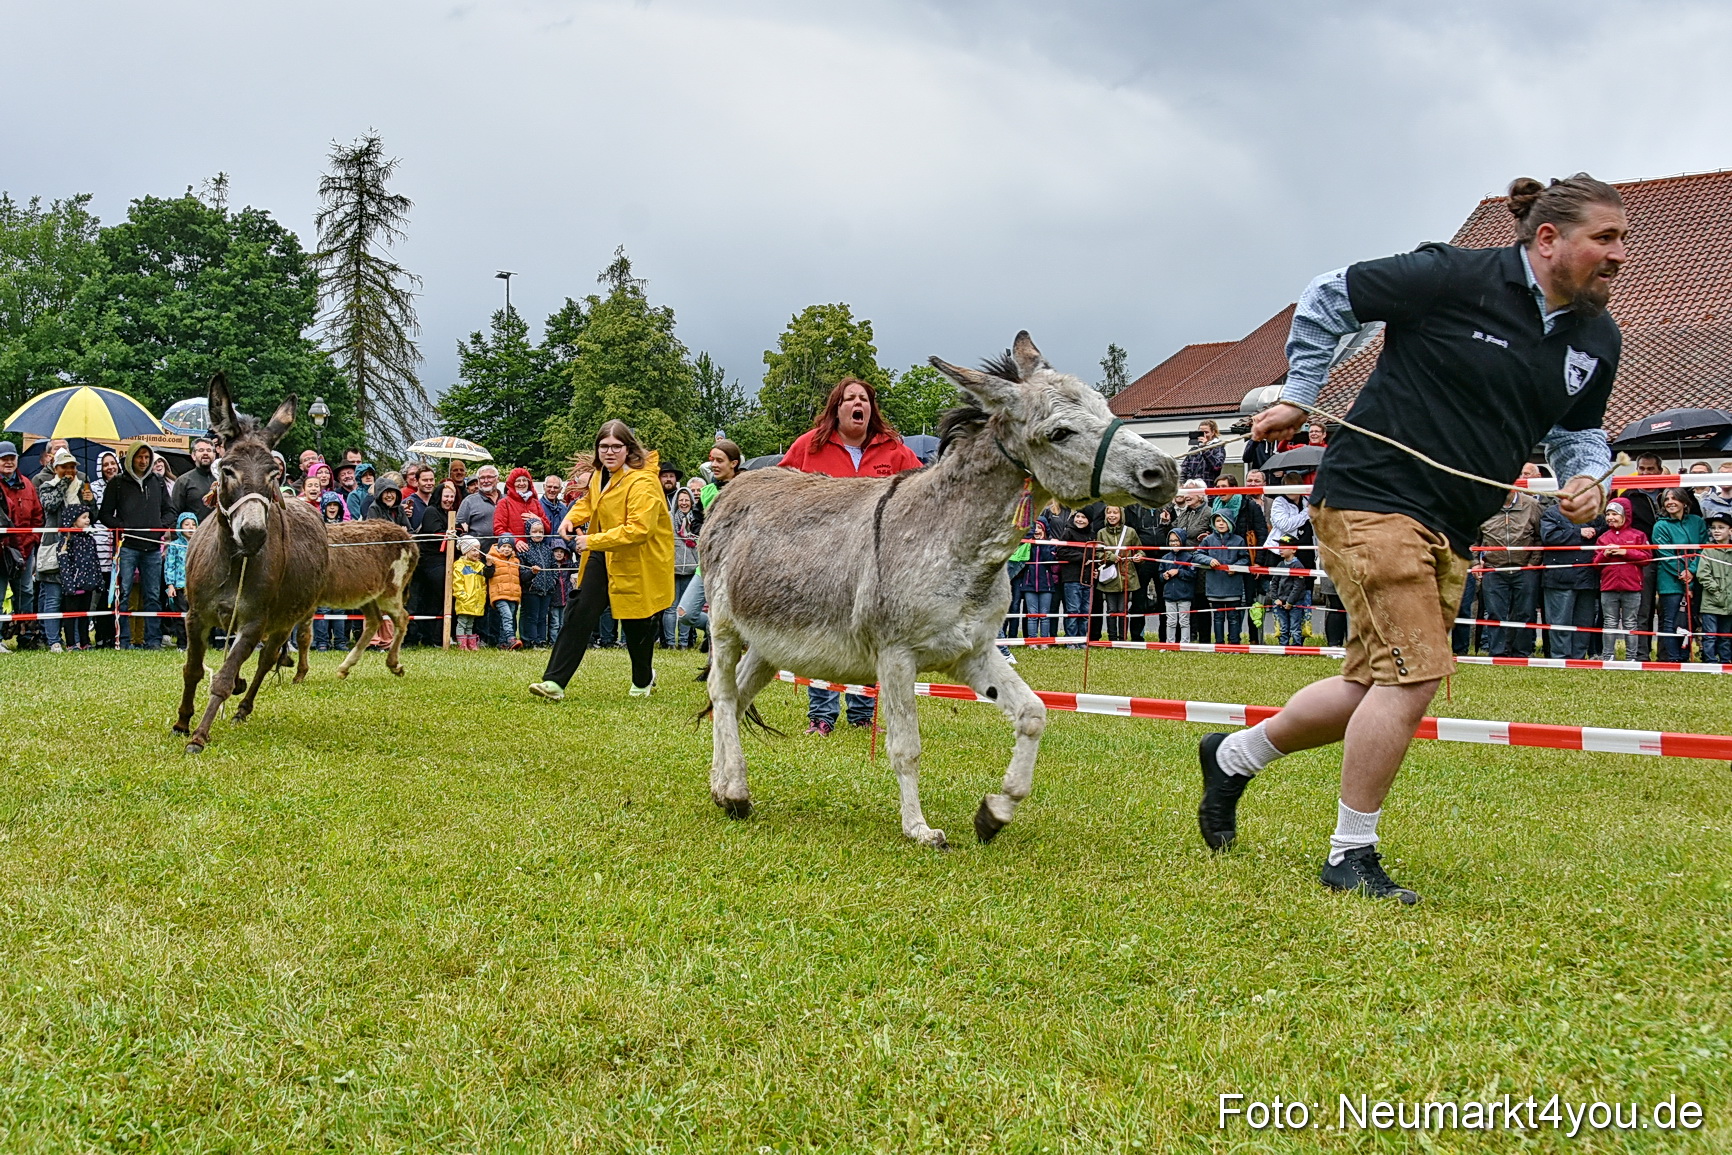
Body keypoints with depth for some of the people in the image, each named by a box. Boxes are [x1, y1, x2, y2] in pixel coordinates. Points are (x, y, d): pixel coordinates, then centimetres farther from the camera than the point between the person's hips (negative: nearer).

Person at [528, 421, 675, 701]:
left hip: (639, 561, -7)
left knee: (635, 624, 8)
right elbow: (588, 500, 26)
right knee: (580, 611, -5)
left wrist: (593, 541, -31)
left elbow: (639, 529, -33)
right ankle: (555, 682, -9)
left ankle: (643, 679, 38)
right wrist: (572, 519, 4)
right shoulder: (601, 475, 4)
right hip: (603, 556, 7)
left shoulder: (642, 482, -24)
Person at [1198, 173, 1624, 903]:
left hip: (1448, 532, 9)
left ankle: (1233, 756, 32)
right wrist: (1299, 396, -2)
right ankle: (1351, 856, -2)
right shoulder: (1458, 279, -13)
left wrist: (1586, 475, 2)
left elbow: (1578, 430, 24)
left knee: (1376, 686, 12)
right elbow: (1328, 299, -4)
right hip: (1371, 496, -8)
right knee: (1414, 673, -15)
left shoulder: (1597, 339, 9)